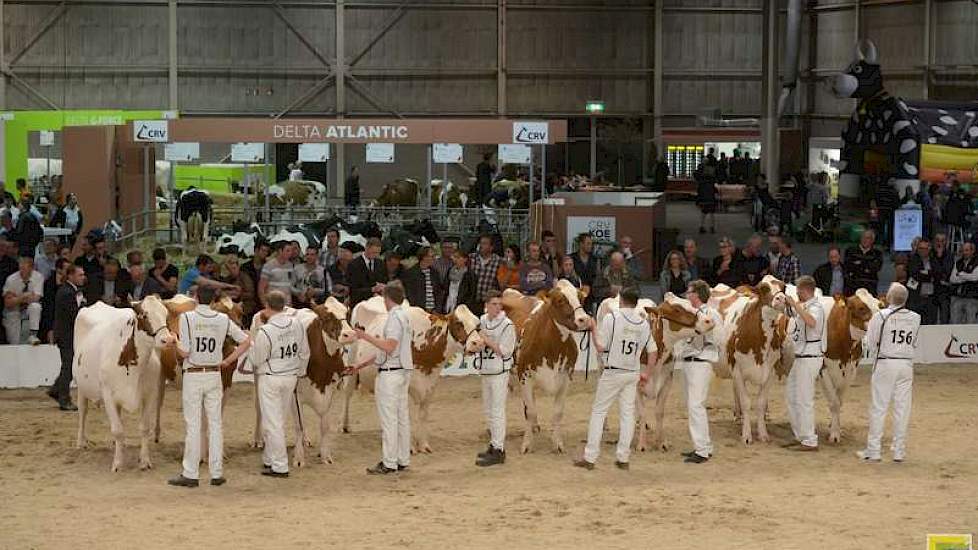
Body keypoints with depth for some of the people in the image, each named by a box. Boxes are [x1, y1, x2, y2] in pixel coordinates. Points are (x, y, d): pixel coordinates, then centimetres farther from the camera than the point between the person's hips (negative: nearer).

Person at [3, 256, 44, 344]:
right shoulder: (11, 279, -16)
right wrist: (23, 297, -29)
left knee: (35, 306, -36)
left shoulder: (38, 277, -16)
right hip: (13, 311, 0)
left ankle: (33, 335, -29)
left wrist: (17, 298, -30)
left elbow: (36, 298, -23)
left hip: (30, 308, 0)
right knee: (14, 344, -4)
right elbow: (8, 303, -16)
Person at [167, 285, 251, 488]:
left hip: (192, 375, -3)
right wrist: (228, 361, 8)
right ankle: (217, 473, 9)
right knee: (215, 424, 8)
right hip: (214, 375, 3)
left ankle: (190, 474, 2)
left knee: (193, 425, 0)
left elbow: (184, 352, -14)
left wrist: (174, 343, 6)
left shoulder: (187, 318, -10)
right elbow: (245, 341, 2)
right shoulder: (223, 320, 1)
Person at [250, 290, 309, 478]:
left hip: (270, 379, -6)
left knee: (273, 423, 1)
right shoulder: (297, 324, -4)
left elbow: (257, 360, -11)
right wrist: (299, 372, 21)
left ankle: (279, 466, 2)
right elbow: (304, 353, 7)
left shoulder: (265, 332, -21)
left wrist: (251, 347, 8)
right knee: (280, 420, 18)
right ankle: (269, 459, 29)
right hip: (291, 377, 6)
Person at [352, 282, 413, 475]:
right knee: (402, 417, 12)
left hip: (390, 374, -10)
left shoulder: (395, 317, -14)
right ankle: (403, 460, 17)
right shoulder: (404, 316, 16)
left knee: (388, 419, -6)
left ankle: (389, 463, -5)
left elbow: (389, 347, -23)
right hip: (403, 371, 10)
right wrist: (362, 364, 22)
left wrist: (367, 336, -18)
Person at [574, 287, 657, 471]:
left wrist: (593, 329, 2)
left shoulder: (612, 318, -10)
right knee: (627, 413, 9)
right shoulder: (644, 322, 4)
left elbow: (600, 348, -12)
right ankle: (623, 458, 9)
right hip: (633, 373, 4)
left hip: (612, 372, -4)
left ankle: (590, 457, 1)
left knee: (598, 411, 3)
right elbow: (653, 351, 7)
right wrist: (647, 373, 16)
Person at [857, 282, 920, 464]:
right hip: (907, 364, 4)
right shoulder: (915, 318, 1)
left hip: (885, 364, -3)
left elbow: (871, 343, -4)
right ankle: (899, 452, 10)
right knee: (902, 408, 8)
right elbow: (914, 344, 10)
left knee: (878, 408, 2)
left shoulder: (881, 316, -11)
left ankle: (873, 451, 3)